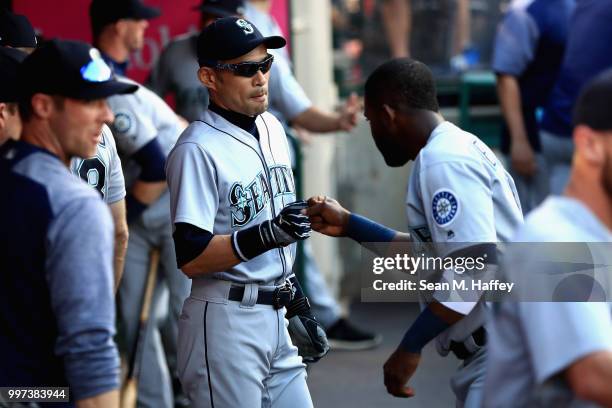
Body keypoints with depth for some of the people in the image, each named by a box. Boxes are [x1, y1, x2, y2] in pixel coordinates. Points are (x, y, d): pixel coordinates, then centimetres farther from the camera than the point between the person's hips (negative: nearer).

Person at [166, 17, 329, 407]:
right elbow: (191, 257, -21)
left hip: (275, 316, 8)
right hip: (225, 323, -8)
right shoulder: (198, 149, -15)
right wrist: (265, 236, -31)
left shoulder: (273, 128, 11)